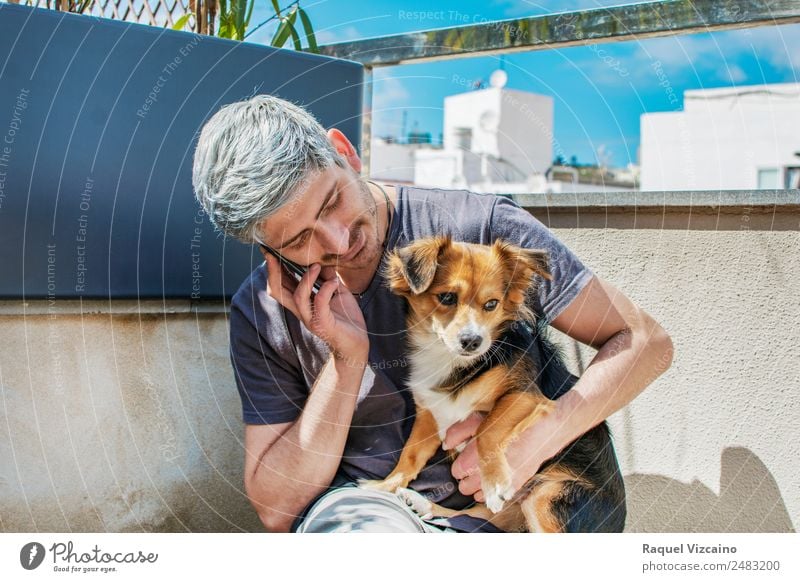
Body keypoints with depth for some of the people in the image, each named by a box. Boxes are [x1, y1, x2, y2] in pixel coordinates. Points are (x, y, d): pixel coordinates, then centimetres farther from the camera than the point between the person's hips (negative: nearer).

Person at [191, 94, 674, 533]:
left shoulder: (480, 229, -12)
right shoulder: (261, 313, -4)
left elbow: (646, 342, -8)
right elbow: (277, 508, -7)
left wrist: (538, 438, -24)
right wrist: (346, 357, -18)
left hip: (491, 510, 1)